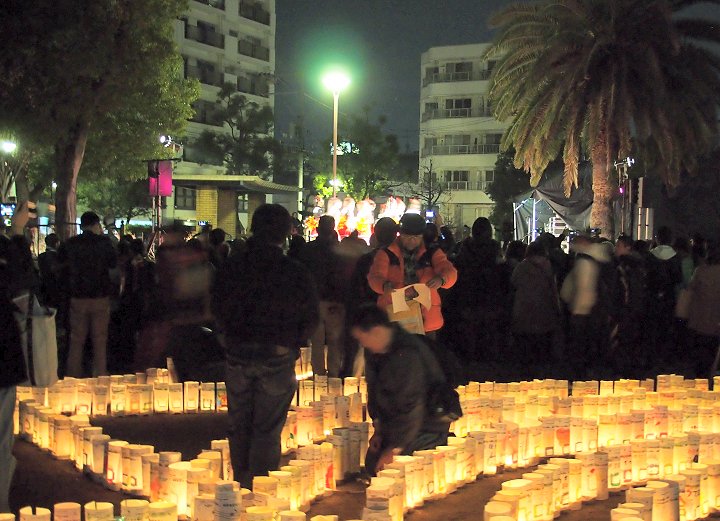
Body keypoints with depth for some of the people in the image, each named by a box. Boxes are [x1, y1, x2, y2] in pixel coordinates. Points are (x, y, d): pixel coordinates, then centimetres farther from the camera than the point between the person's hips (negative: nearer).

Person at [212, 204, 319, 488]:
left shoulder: (232, 266, -2)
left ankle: (241, 485, 24)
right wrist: (292, 342, 8)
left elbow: (217, 308, 7)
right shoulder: (296, 272, -11)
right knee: (267, 428, 5)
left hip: (238, 354, 3)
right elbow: (311, 317, -6)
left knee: (239, 424, 16)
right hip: (277, 356, -3)